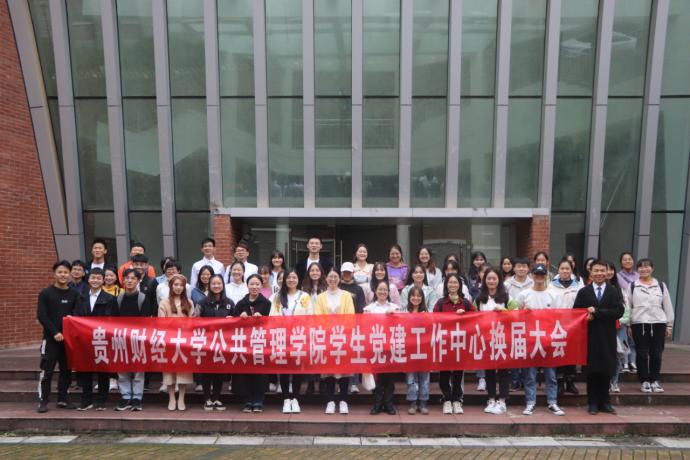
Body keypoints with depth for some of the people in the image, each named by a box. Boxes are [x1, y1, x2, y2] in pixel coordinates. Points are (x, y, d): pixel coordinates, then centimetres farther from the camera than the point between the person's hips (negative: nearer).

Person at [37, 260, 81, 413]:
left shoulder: (74, 294, 7)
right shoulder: (45, 293, -1)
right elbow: (41, 316, -8)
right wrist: (54, 332, -15)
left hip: (69, 337, 3)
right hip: (50, 338, -3)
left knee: (66, 370, 8)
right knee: (47, 371, -2)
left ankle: (62, 400, 19)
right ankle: (43, 401, 8)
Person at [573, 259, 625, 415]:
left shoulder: (615, 291, 4)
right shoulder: (583, 292, 5)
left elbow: (619, 311, -9)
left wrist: (596, 312, -15)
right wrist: (586, 317, -17)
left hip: (607, 337, 0)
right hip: (590, 335, 0)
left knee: (606, 370, 7)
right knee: (592, 370, 5)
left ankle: (604, 401, 20)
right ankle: (593, 402, 14)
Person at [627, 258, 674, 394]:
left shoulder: (661, 285, 7)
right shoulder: (633, 286, 4)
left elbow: (668, 306, 10)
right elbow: (627, 306, 4)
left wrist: (669, 325, 8)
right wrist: (628, 325, 0)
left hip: (658, 323, 1)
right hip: (639, 324, -1)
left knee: (656, 354, 6)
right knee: (642, 354, 3)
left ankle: (654, 380, 19)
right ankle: (644, 381, 14)